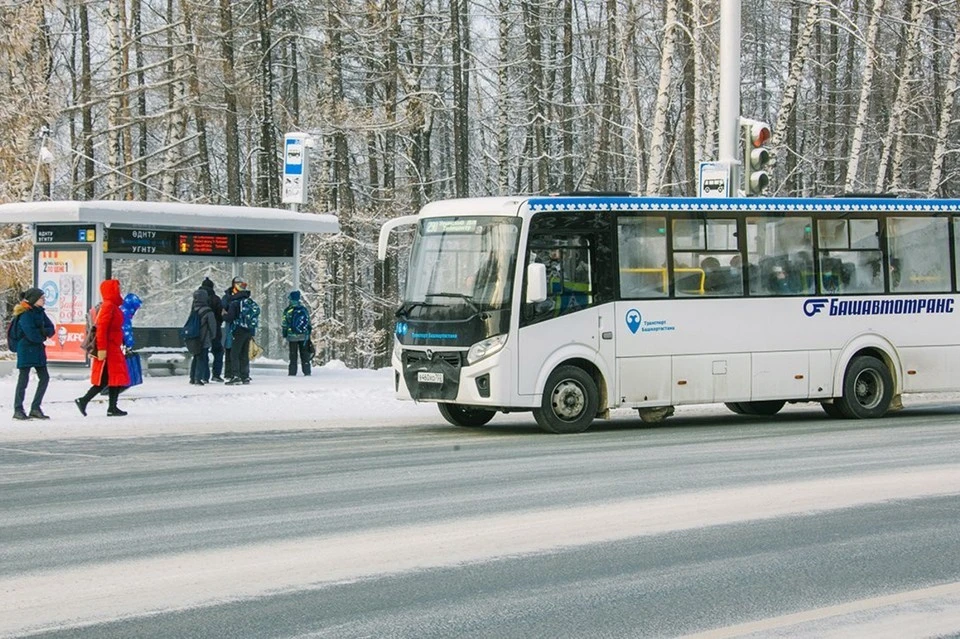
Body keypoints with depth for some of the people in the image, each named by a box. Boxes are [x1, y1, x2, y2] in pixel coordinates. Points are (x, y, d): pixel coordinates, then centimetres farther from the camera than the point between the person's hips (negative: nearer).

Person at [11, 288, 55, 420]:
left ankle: (35, 408, 12)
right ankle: (18, 410, 4)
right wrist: (43, 334, -4)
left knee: (44, 377, 5)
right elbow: (32, 335, -22)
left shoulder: (40, 312, 9)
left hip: (38, 349, 8)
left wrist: (42, 332, -14)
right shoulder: (25, 315, -15)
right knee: (24, 379, -3)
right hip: (26, 349, -8)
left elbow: (51, 329, 7)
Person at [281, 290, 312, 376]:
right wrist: (308, 333, 14)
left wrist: (284, 335, 3)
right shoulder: (304, 309, 3)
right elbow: (309, 323, 7)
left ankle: (292, 372, 2)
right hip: (304, 336, 2)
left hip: (292, 337, -2)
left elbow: (283, 324, -4)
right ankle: (307, 371, 5)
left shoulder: (288, 311, -7)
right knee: (305, 355, 7)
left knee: (293, 355, 3)